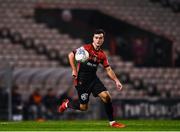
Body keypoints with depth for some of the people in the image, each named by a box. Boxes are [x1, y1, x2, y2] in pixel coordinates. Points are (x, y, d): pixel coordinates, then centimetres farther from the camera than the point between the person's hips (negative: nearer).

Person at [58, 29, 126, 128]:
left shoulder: (102, 55, 6)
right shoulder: (86, 48, -11)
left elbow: (108, 69, 12)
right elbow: (71, 55, -9)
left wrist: (116, 81, 3)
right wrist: (74, 70, -14)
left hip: (93, 79, 5)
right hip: (82, 81, -5)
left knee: (106, 96, -12)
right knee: (83, 107, -2)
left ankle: (112, 122, -2)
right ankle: (67, 104, 29)